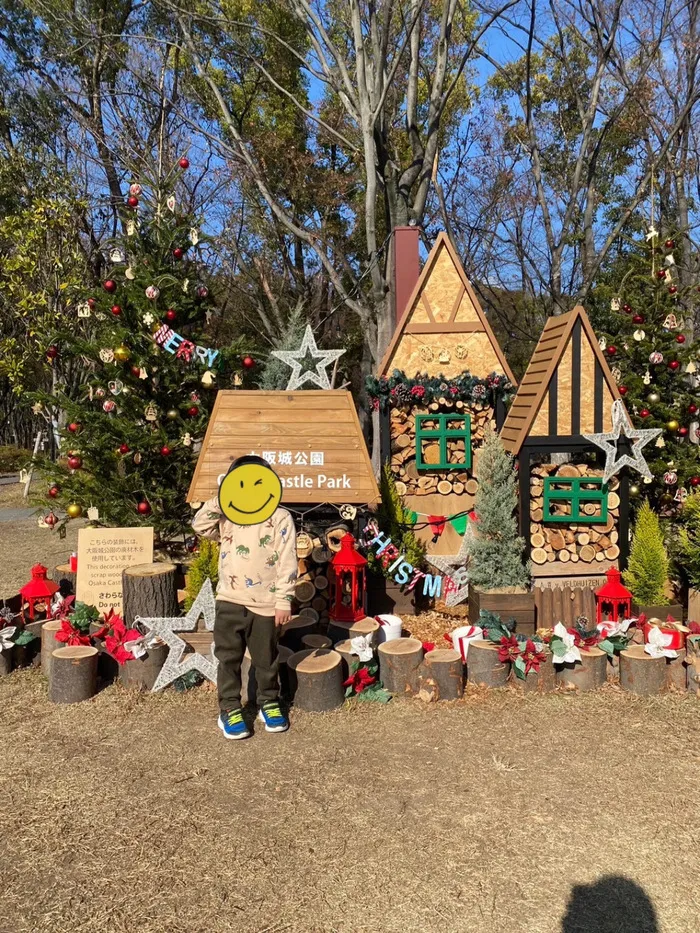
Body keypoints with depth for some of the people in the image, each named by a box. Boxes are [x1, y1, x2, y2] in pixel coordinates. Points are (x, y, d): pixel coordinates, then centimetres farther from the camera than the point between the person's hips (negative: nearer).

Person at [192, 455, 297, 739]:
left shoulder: (280, 518, -8)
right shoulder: (225, 517, 5)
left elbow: (287, 563, -9)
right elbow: (200, 527, -7)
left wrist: (284, 600, -12)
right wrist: (218, 501, -14)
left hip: (265, 602, -3)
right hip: (230, 600, 3)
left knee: (266, 658, 14)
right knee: (228, 657, 11)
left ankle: (269, 702, 33)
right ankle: (229, 709, 25)